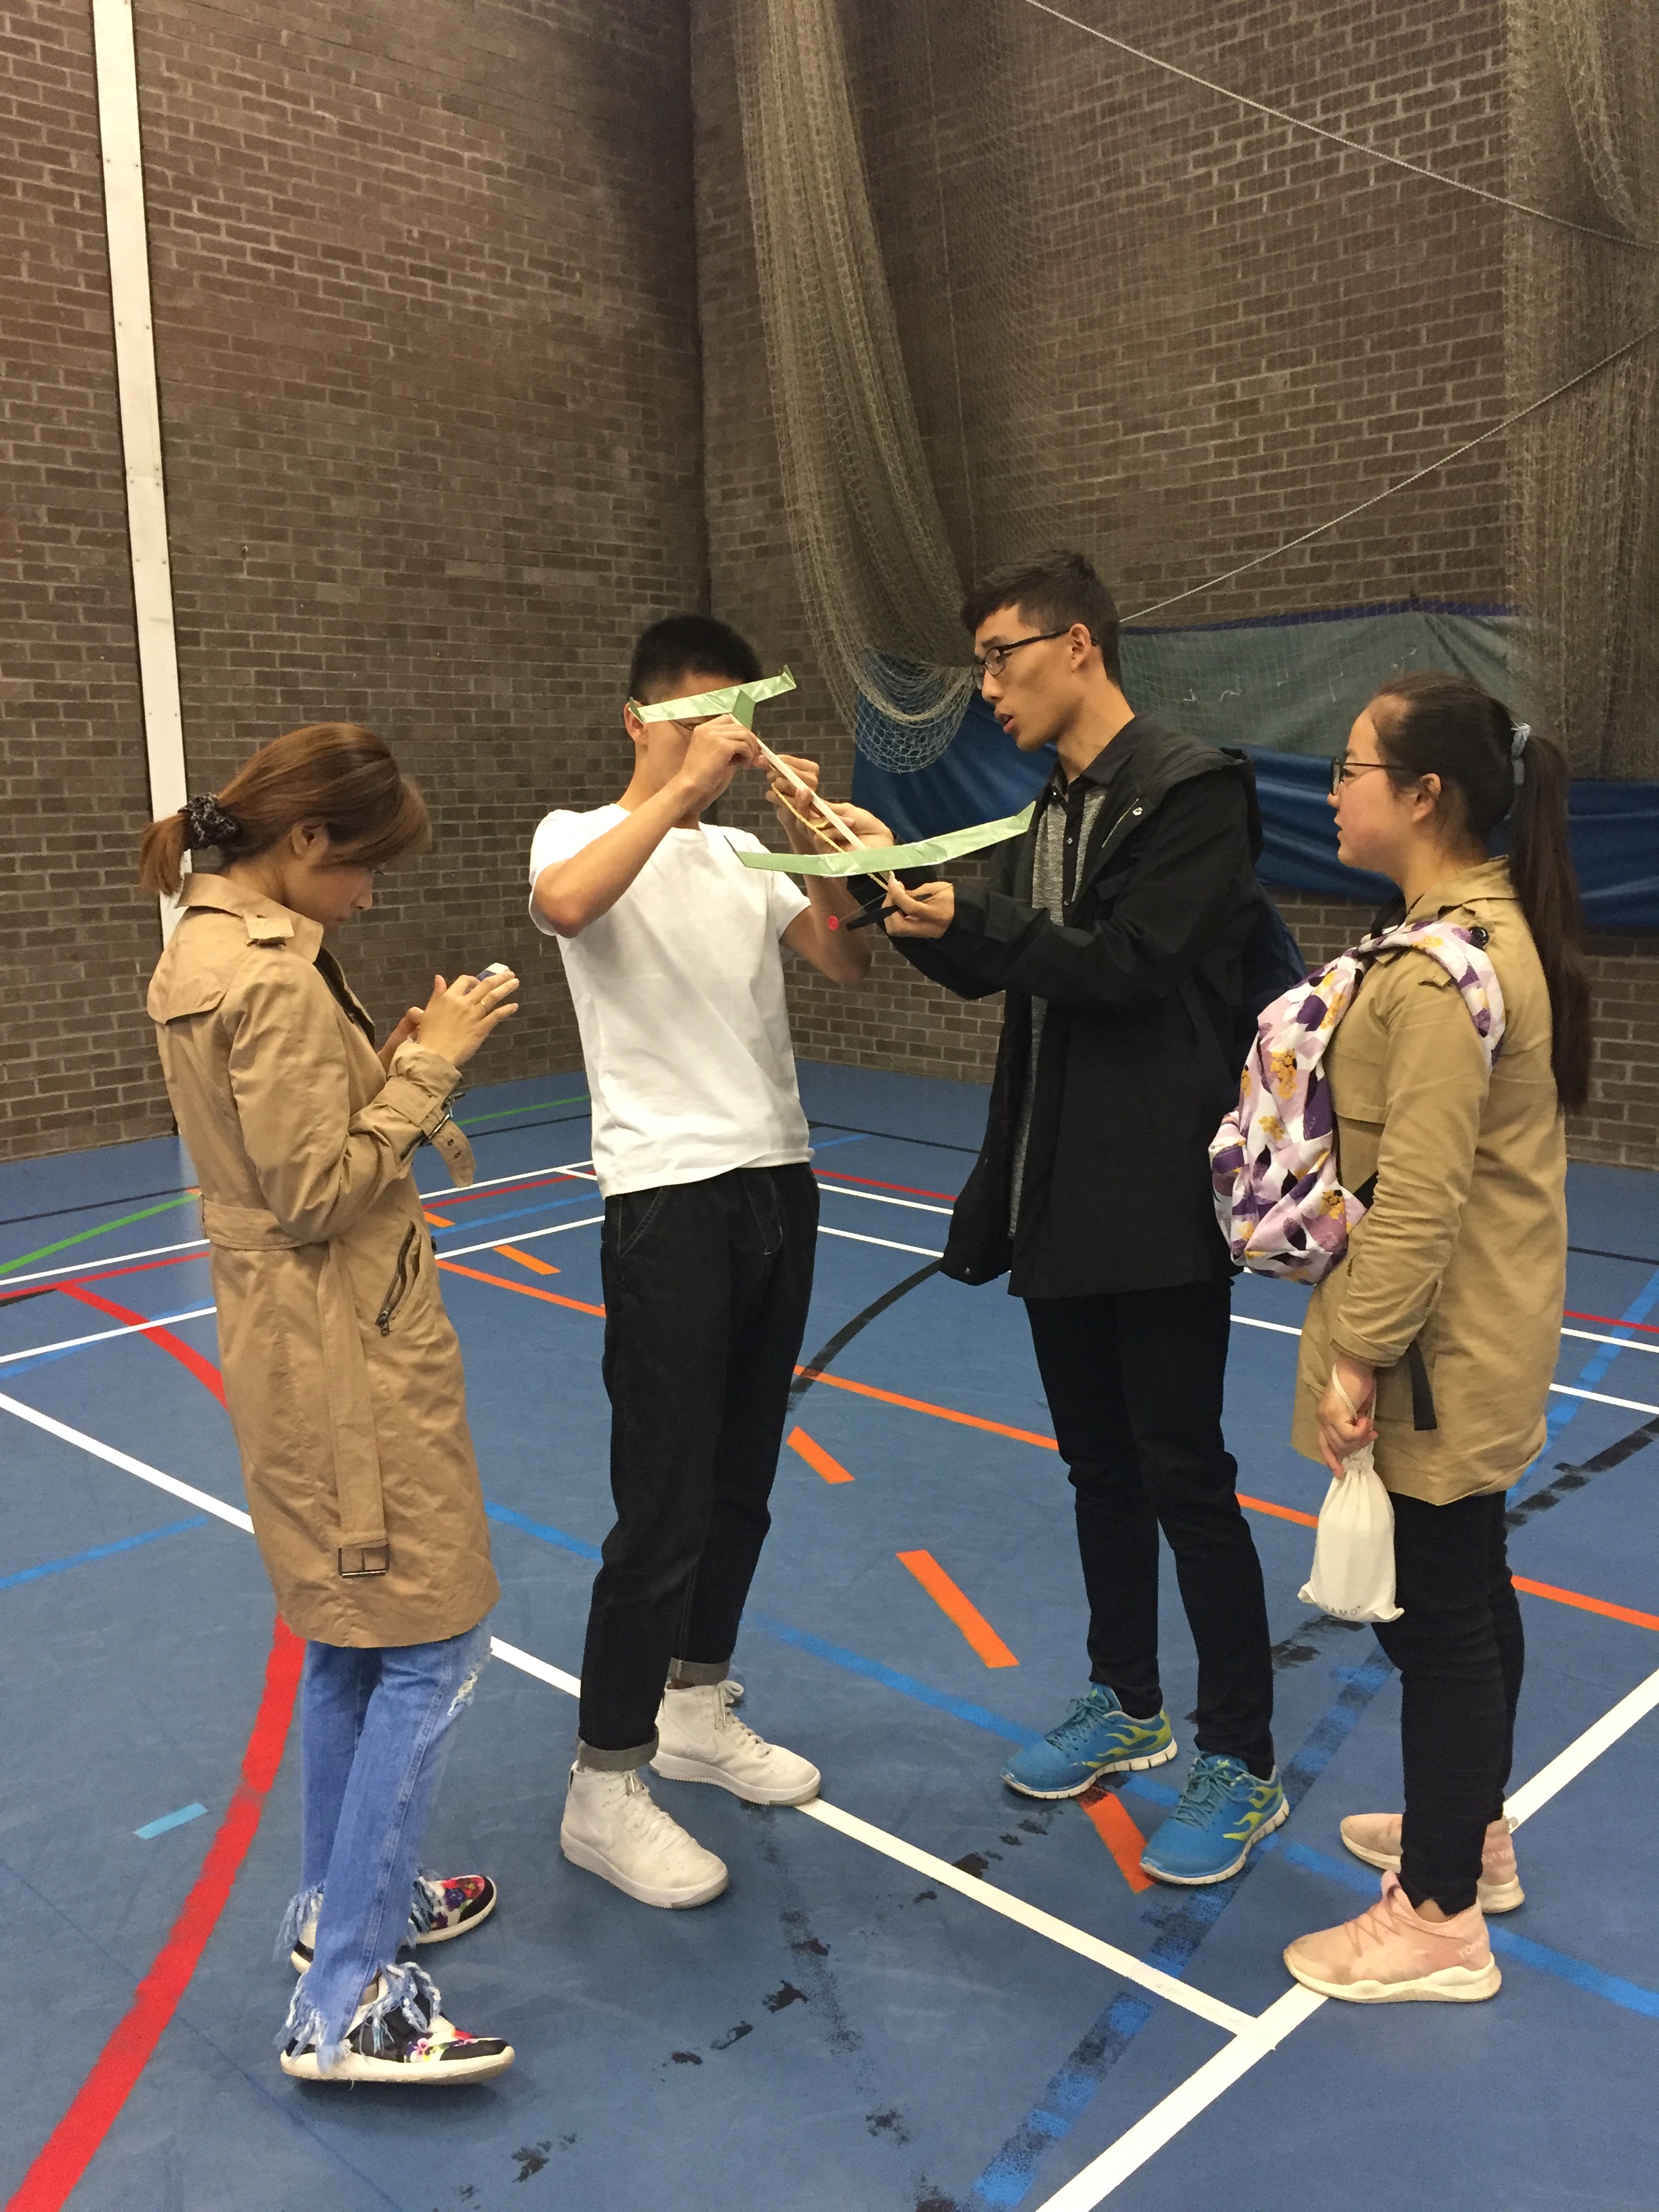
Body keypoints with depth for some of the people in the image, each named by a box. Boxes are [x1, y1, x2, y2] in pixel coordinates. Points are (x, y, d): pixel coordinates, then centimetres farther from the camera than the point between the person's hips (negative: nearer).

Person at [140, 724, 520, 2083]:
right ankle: (344, 2006, 6)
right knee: (432, 1647, -3)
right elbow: (319, 1193, -21)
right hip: (347, 1356, -10)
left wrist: (395, 1059, 4)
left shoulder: (207, 946, 9)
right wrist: (428, 1064, -15)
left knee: (351, 1641, 21)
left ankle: (342, 1901, 38)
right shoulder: (272, 979, -22)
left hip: (297, 1344, 10)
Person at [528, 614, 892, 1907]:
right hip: (668, 1202, -6)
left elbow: (850, 967, 4)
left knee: (742, 1486, 14)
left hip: (779, 1183, 7)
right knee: (664, 1507, -5)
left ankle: (696, 1714, 33)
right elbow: (565, 905, -27)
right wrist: (679, 785, -26)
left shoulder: (746, 856, 15)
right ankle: (605, 1790, 10)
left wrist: (823, 851, -10)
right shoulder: (581, 836, -2)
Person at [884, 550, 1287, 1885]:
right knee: (1101, 1469, 17)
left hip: (1158, 1202, -8)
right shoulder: (1055, 809, 13)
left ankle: (1242, 1765, 16)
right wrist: (912, 898, -3)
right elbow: (989, 970, 12)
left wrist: (969, 915, -22)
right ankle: (1127, 1707, 34)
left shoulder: (1190, 791, -11)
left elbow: (1131, 965, -20)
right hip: (1062, 1198, 8)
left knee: (1184, 1477, 0)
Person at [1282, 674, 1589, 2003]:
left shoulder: (1444, 972, -24)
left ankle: (1440, 1920, 20)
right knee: (1467, 1597, 23)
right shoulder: (1489, 930, 8)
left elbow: (1419, 1195, -27)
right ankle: (1472, 1831, 42)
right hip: (1476, 1347, 10)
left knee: (1437, 1616, 3)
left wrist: (1356, 1355, -21)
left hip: (1438, 1359, -10)